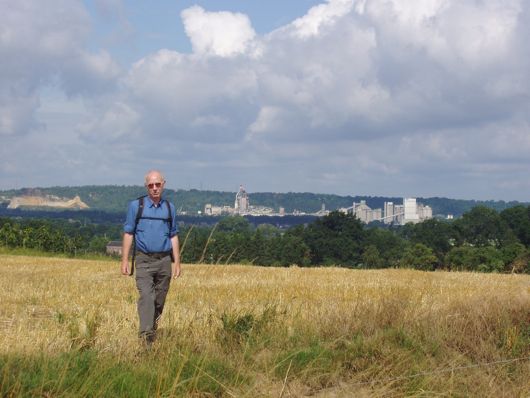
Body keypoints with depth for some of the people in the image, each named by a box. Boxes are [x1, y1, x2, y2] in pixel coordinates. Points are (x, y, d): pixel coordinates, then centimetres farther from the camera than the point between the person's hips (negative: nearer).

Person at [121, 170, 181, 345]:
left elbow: (173, 237, 12)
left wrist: (177, 262, 8)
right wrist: (125, 260, -3)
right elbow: (128, 234, 2)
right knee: (146, 297, -17)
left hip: (164, 260, 3)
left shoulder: (170, 208, 9)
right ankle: (145, 338, -26)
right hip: (144, 260, -3)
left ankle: (153, 333, 20)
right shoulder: (136, 206, 1)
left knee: (159, 301, 7)